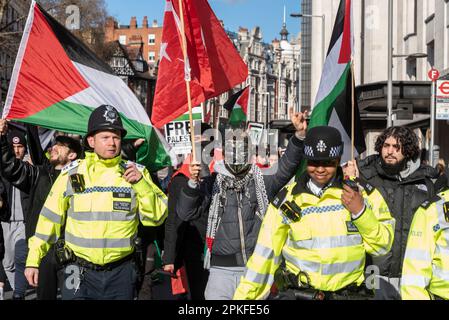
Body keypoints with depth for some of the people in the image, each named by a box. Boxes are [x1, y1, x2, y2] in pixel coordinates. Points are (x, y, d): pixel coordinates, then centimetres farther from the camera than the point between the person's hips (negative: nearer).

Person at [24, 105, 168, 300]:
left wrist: (141, 184, -14)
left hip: (121, 272, 1)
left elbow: (157, 217, -2)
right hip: (79, 273, -1)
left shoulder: (136, 172, 2)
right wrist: (33, 260, 3)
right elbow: (50, 218, 5)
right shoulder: (71, 174, 0)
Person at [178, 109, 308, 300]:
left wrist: (299, 135, -24)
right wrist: (193, 183, -21)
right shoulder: (211, 184, 2)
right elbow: (185, 213, -4)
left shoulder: (261, 182, 5)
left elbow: (286, 169, -10)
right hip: (222, 270, -1)